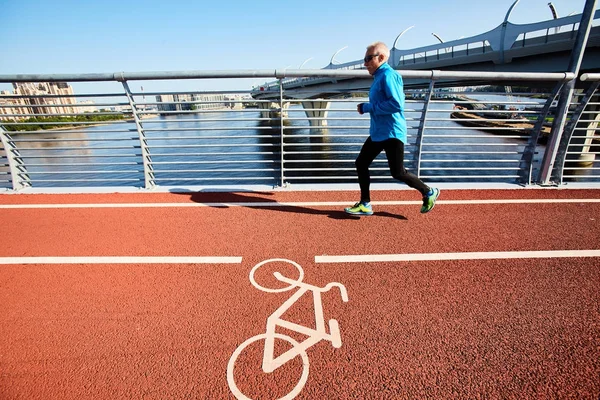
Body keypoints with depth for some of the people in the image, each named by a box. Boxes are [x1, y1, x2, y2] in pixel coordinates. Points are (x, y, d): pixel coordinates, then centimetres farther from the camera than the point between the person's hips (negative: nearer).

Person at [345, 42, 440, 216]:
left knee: (398, 172, -2)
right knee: (361, 163, 6)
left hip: (391, 133, -10)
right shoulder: (379, 77, 16)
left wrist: (367, 107, -18)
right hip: (377, 132, 10)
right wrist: (367, 107, 8)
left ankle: (429, 193, 22)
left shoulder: (388, 75, -14)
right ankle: (365, 205, 14)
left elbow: (397, 104, -24)